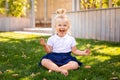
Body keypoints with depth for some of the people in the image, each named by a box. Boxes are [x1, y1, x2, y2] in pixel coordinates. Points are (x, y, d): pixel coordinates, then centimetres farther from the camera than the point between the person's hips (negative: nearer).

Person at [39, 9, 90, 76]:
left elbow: (74, 51, 8)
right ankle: (61, 70, -41)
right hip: (53, 58, -1)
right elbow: (49, 51, 0)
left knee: (75, 64, -28)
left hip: (66, 58, 1)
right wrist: (45, 45, -18)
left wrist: (83, 53, -6)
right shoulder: (51, 39, 1)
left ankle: (53, 68, -36)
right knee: (44, 61, -29)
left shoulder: (71, 39, 4)